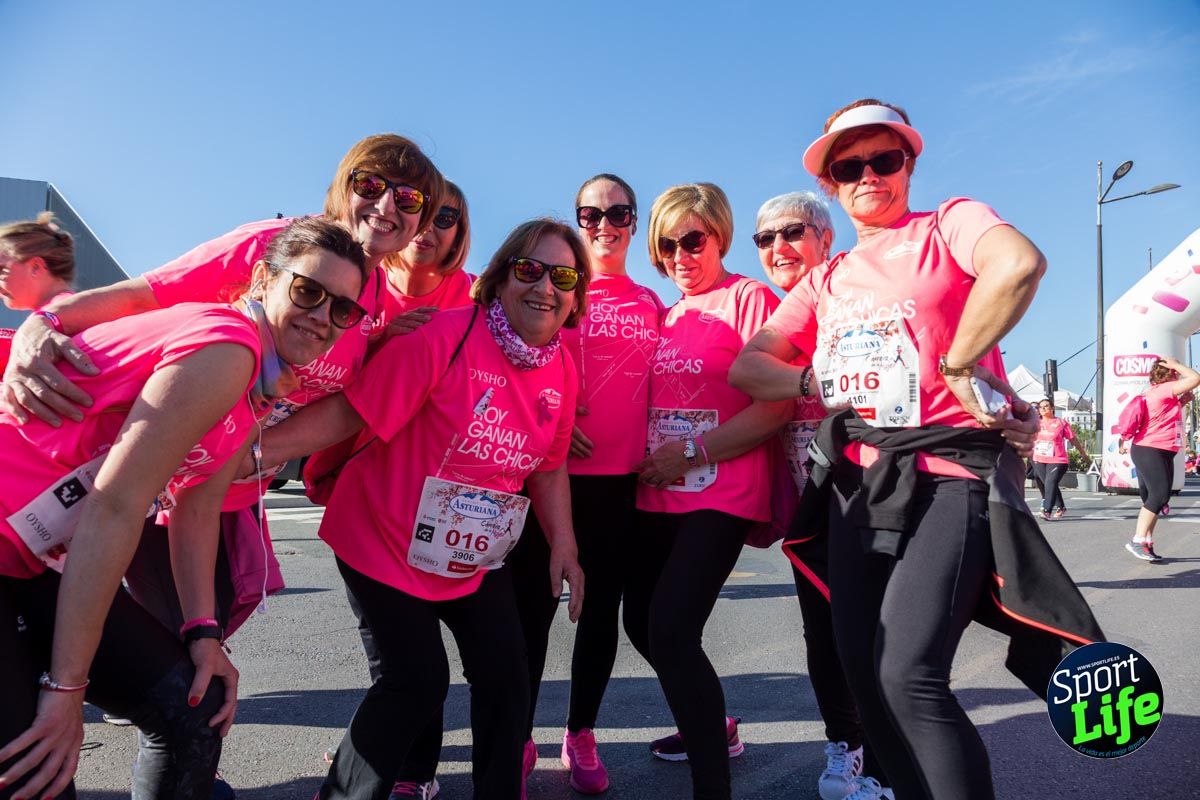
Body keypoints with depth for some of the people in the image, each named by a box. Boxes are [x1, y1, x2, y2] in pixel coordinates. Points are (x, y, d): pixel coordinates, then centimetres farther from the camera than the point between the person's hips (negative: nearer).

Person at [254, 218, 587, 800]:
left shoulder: (560, 369, -1)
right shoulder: (446, 335, -21)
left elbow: (547, 466, 9)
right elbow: (350, 412, -21)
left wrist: (564, 545, 2)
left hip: (477, 557, 6)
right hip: (388, 544, -6)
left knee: (506, 678, 7)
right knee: (418, 680, -4)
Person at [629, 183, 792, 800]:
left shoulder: (749, 298, -7)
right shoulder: (666, 316, 14)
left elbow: (777, 405, -16)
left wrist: (693, 452, -18)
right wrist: (648, 459, 4)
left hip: (719, 496, -8)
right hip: (658, 497, 8)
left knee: (672, 632, -17)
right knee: (642, 622, 15)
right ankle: (714, 726, 39)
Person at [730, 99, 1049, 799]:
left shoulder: (949, 224, 3)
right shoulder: (826, 282, 18)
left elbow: (1020, 263, -21)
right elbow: (747, 368, 10)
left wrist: (959, 367, -16)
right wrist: (824, 387, -6)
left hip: (947, 478, -6)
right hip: (858, 486, 6)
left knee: (909, 677, -17)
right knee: (865, 676, 7)